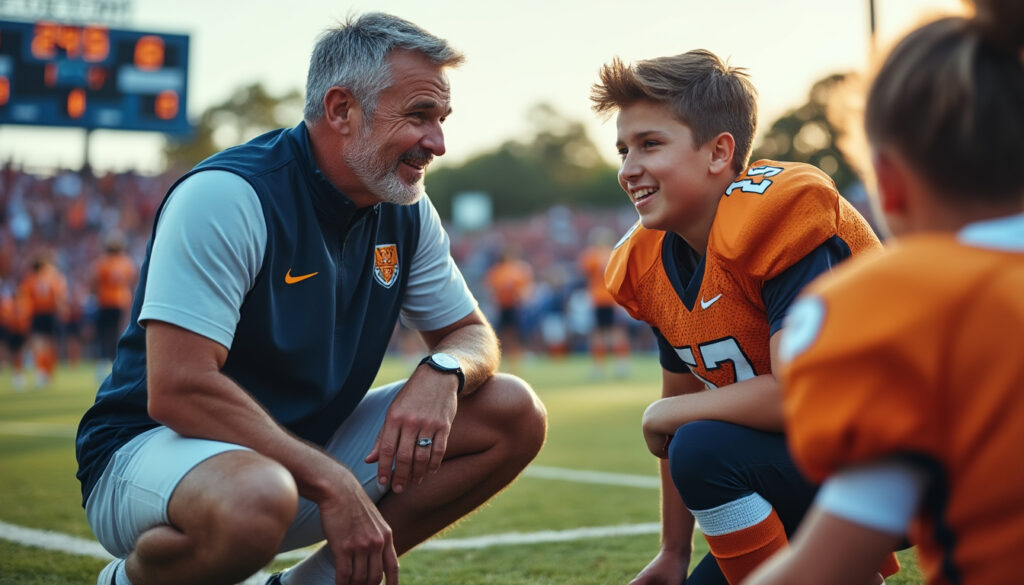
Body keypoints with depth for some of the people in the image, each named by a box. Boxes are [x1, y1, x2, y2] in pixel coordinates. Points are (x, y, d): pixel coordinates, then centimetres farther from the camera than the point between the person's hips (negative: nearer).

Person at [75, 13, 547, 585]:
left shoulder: (405, 211, 2)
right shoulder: (226, 196, -21)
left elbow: (472, 334, 11)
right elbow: (176, 390, -27)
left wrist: (442, 372, -15)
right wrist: (332, 484, -28)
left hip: (305, 444, 7)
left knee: (514, 415, -3)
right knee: (255, 497, -42)